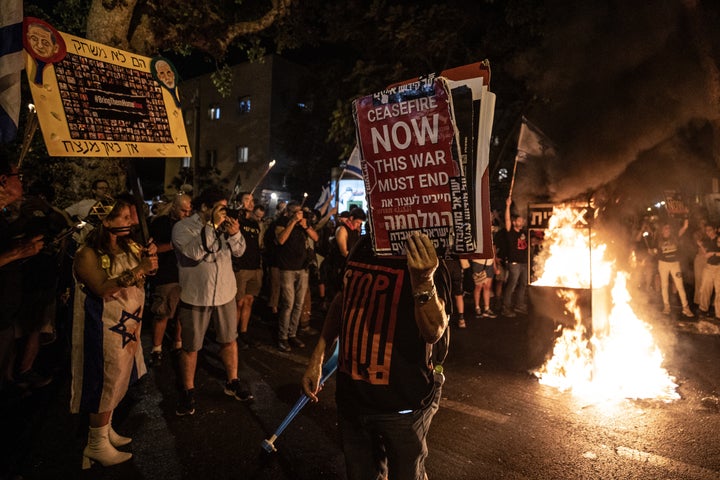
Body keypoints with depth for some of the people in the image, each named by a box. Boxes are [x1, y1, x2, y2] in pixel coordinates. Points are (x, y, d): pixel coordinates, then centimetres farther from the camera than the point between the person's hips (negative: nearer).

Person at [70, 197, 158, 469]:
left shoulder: (130, 248, 6)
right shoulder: (88, 254, -15)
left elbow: (142, 280, 10)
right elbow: (103, 288, -26)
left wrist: (149, 258, -9)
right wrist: (139, 269, -31)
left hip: (128, 325, 7)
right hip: (104, 329, -7)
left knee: (117, 380, 16)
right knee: (105, 383, 3)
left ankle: (105, 430, 34)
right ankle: (97, 444, 19)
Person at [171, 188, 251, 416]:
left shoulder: (224, 225, 2)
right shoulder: (183, 227, -12)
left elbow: (239, 251, 3)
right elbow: (194, 252, -28)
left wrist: (234, 234, -17)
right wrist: (213, 225, -27)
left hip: (225, 293, 5)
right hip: (195, 296, -4)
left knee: (229, 339, 16)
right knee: (191, 347, 9)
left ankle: (232, 382, 34)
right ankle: (188, 391, 28)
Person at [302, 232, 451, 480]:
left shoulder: (421, 255, -16)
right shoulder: (364, 246, 0)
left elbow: (434, 332, -25)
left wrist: (423, 282, -43)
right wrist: (317, 356, 11)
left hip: (402, 404, -4)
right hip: (351, 396, 5)